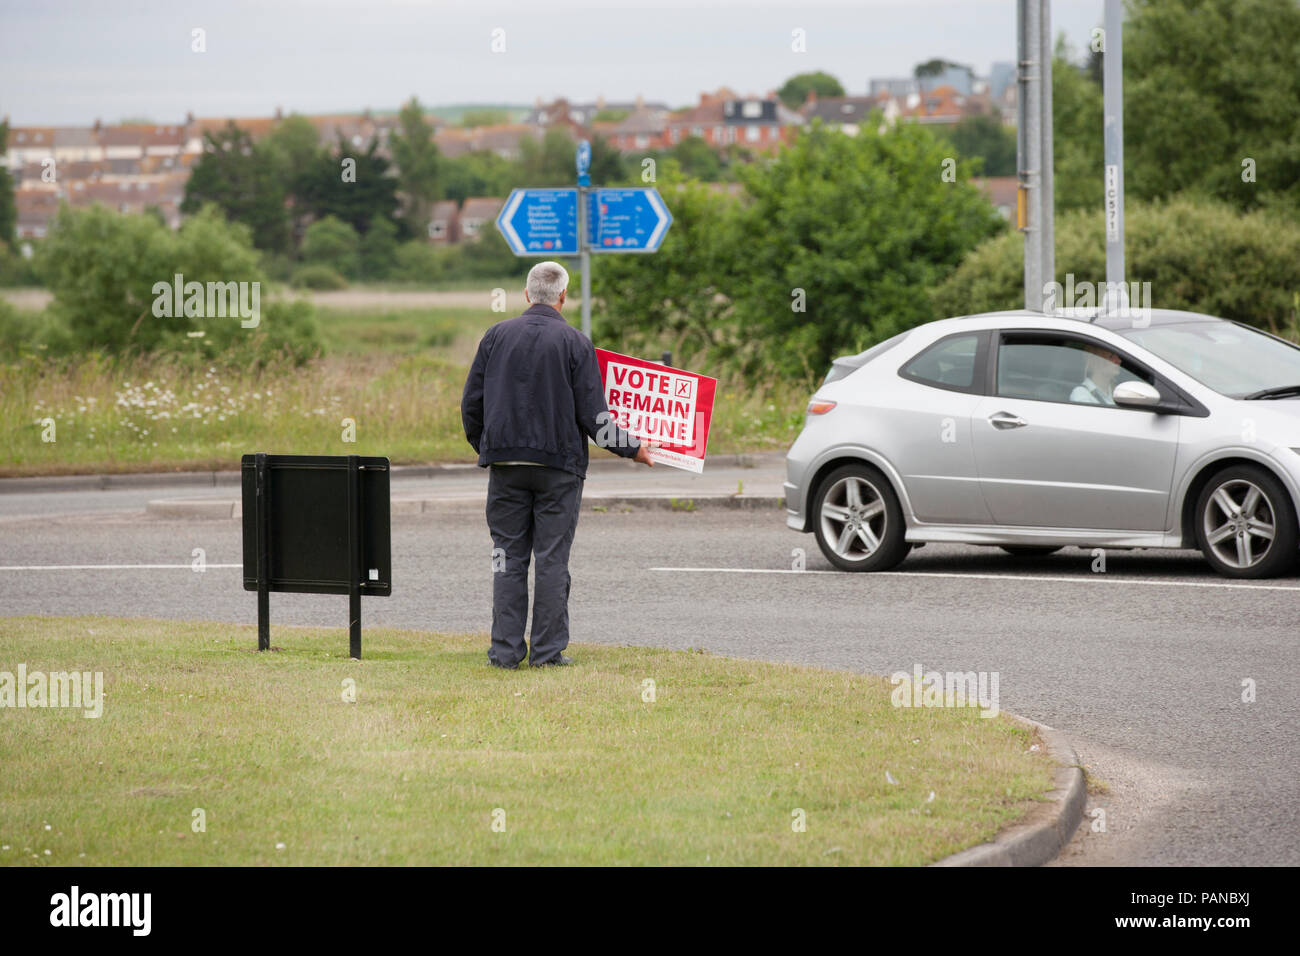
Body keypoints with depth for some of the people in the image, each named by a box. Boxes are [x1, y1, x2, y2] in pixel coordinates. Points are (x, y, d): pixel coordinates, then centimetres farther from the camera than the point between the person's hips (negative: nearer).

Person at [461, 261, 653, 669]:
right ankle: (547, 650, 2)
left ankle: (505, 649, 3)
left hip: (505, 464, 2)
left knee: (508, 558, 6)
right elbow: (593, 416, -6)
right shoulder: (575, 343, -5)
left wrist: (484, 447, 23)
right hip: (558, 466, -2)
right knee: (552, 559, 2)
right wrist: (634, 448, 7)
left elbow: (471, 403, 7)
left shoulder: (496, 336, 4)